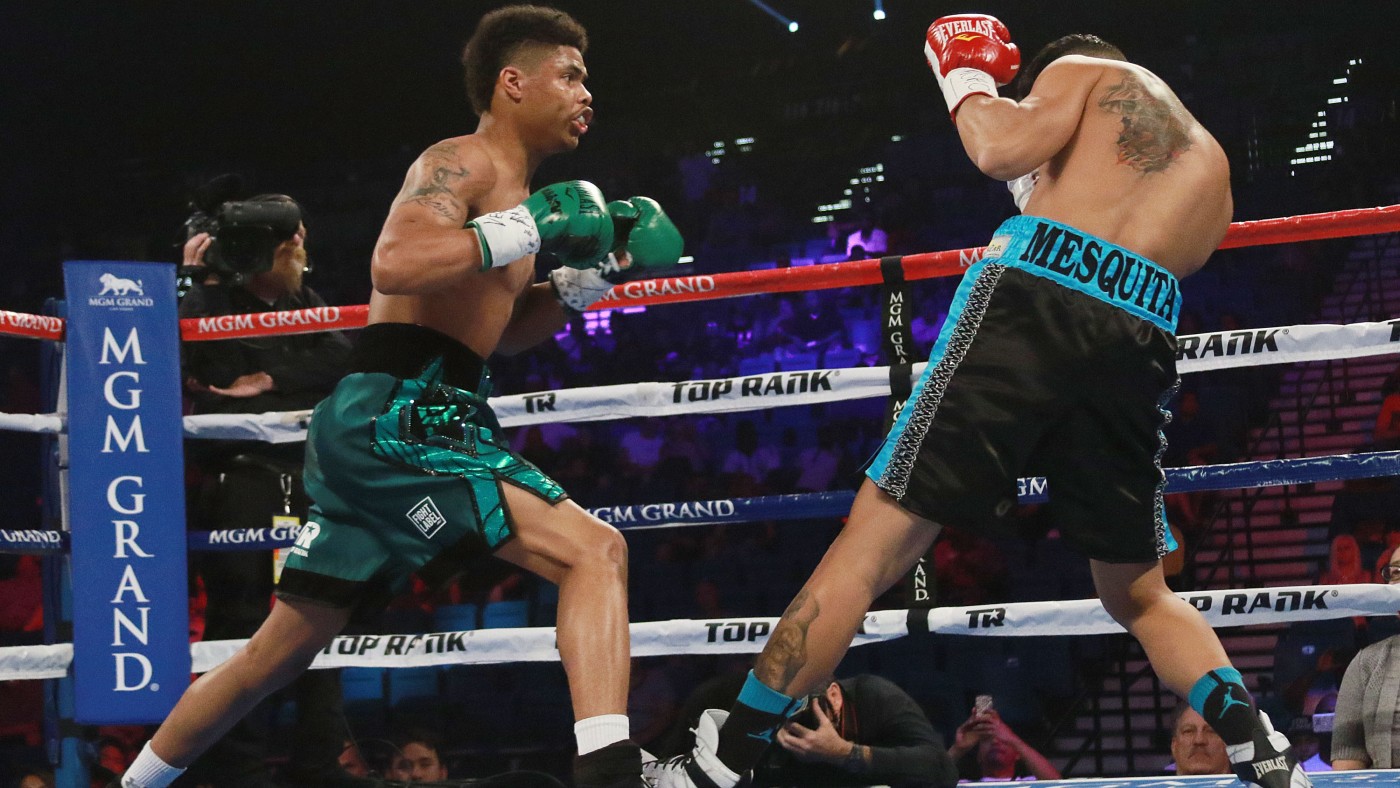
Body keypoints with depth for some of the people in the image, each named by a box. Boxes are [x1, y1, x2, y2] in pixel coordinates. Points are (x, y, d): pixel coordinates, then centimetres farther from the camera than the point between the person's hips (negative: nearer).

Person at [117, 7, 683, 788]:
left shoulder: (513, 189, 23)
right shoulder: (463, 163, -6)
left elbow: (501, 330, 32)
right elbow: (395, 264, -25)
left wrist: (590, 274, 18)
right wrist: (528, 231, -22)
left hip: (431, 422, 10)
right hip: (398, 415, -10)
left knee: (276, 653, 18)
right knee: (594, 549, -22)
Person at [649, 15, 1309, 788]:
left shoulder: (1083, 72, 18)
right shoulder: (1209, 165, 35)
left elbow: (1001, 149, -1)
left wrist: (964, 80, 19)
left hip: (1033, 300, -5)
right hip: (1139, 346, 5)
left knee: (872, 542, -4)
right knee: (1140, 595, 23)